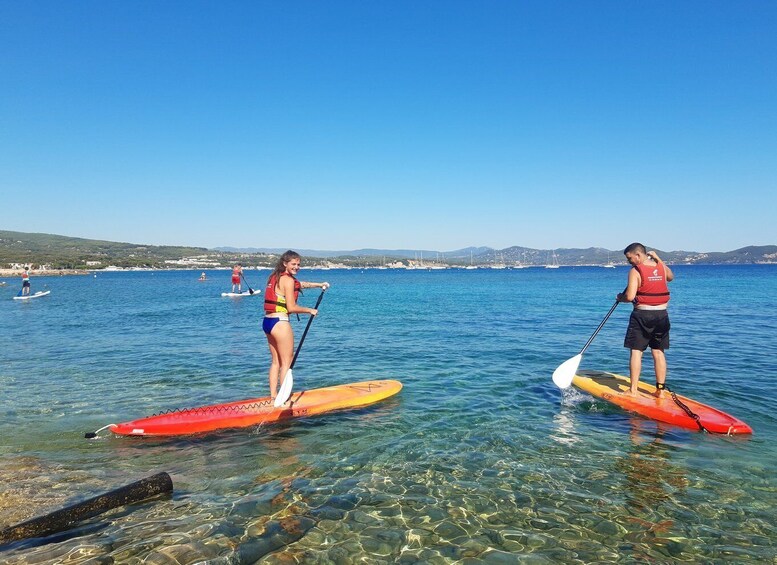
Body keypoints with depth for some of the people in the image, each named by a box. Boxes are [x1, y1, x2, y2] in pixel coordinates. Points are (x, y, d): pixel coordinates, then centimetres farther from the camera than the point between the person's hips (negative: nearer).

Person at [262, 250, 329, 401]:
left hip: (267, 321, 9)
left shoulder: (275, 277, 16)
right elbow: (291, 307, -14)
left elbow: (300, 284, 30)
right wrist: (310, 311, -1)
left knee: (276, 361, 17)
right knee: (287, 362, 0)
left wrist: (319, 284, 35)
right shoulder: (287, 280, -12)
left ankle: (273, 395, 23)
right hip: (280, 322, -9)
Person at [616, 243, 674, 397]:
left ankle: (633, 390, 1)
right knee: (659, 352, 10)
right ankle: (660, 389, 14)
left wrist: (620, 297, 2)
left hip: (642, 315, -6)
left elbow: (630, 296, -19)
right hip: (662, 315, 6)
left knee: (636, 352, 0)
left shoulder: (635, 271, -11)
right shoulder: (662, 267, 6)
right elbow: (670, 277, 31)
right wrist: (658, 259, 29)